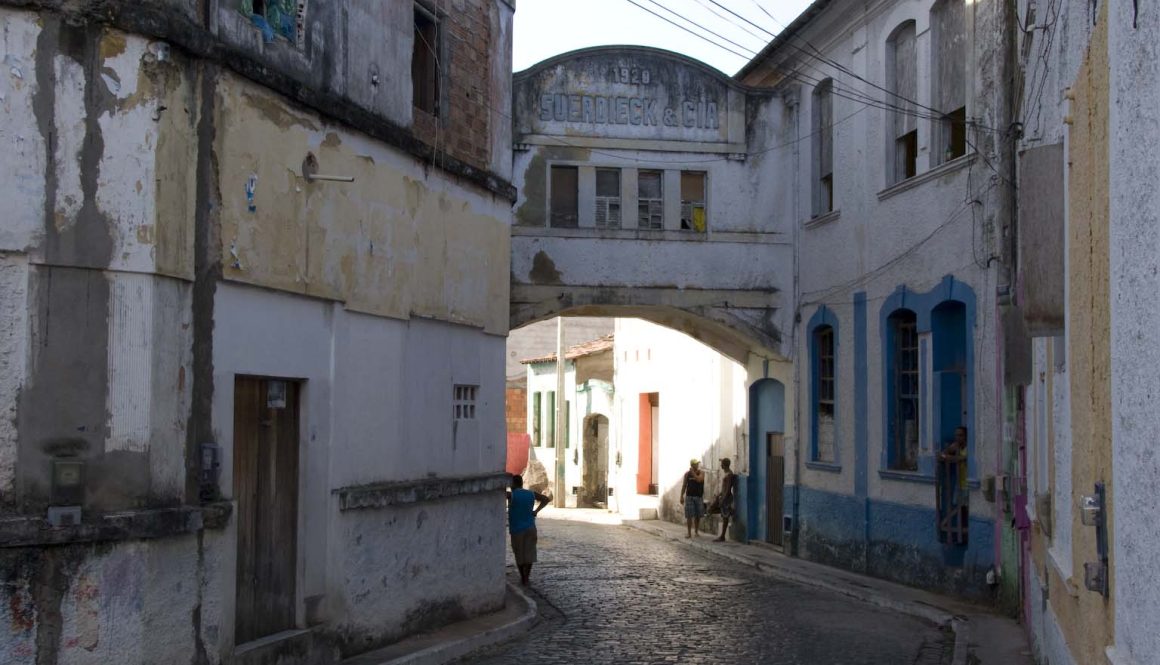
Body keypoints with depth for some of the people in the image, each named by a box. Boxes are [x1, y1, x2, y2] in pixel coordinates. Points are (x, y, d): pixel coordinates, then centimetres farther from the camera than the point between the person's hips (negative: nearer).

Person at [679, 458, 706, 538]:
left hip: (699, 496, 0)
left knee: (698, 516, 5)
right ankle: (689, 533, -2)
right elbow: (684, 485, 7)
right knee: (689, 516, -5)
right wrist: (682, 496, 2)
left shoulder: (701, 473, 1)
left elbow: (699, 480, -20)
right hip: (689, 496, 0)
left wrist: (693, 472, -13)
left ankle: (696, 531, 19)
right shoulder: (687, 474, 4)